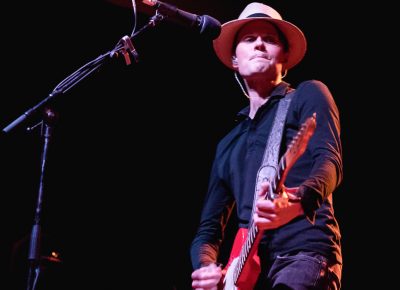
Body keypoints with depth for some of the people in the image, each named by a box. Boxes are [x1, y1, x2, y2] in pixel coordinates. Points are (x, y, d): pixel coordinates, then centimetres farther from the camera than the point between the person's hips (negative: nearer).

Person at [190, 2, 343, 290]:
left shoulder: (308, 95, 10)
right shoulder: (229, 143, 25)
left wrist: (297, 201, -30)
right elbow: (209, 228, 22)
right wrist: (205, 267, -1)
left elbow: (330, 162, -8)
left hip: (306, 253, -5)